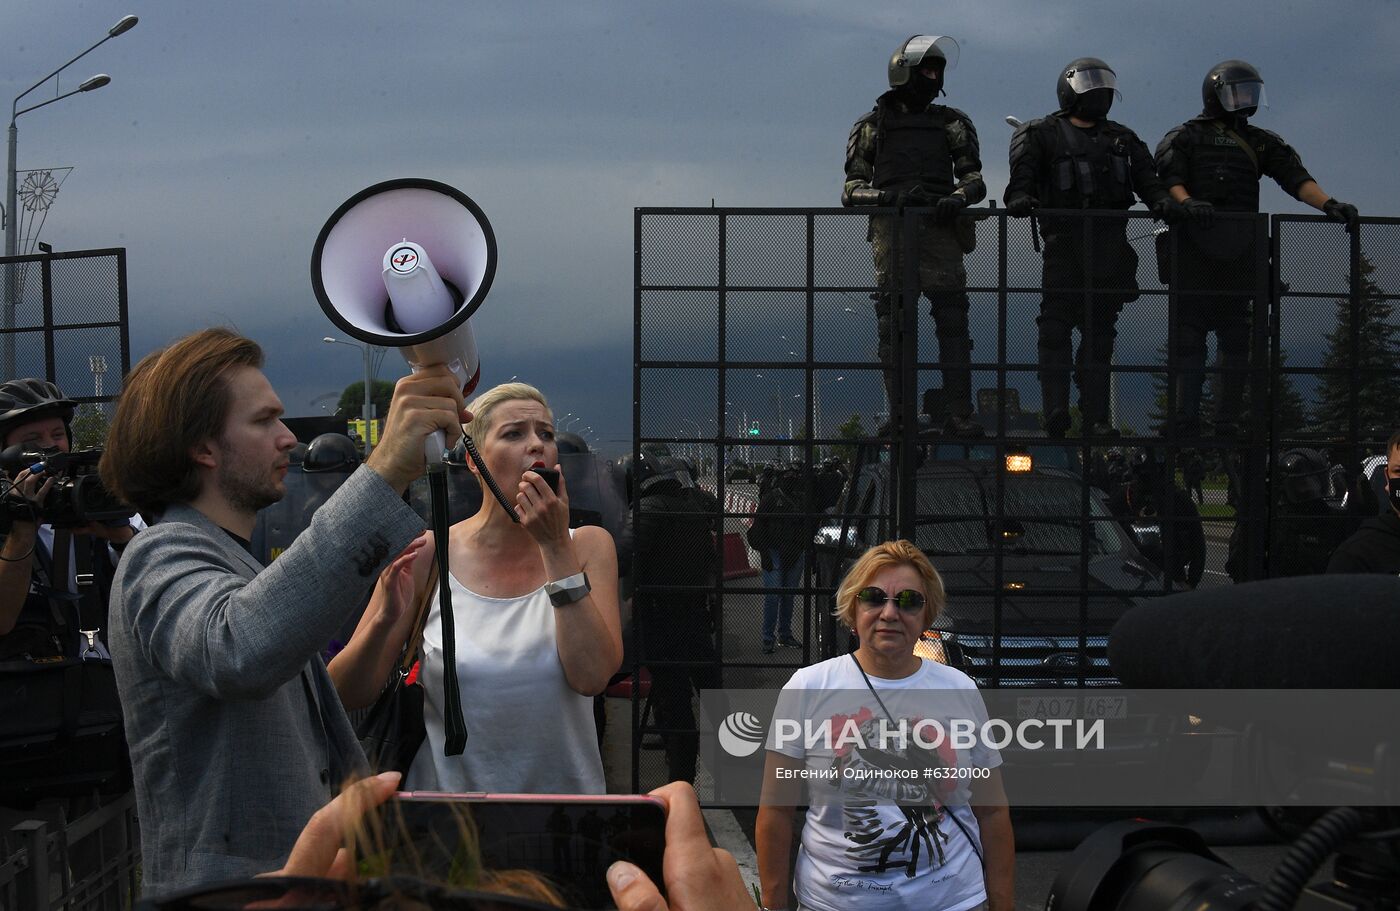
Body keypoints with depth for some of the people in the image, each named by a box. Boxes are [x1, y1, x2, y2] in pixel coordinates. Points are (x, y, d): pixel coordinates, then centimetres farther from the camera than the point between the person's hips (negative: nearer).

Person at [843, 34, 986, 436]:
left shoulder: (952, 123, 19)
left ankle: (960, 414, -8)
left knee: (953, 323, -8)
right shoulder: (872, 126, 15)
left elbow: (974, 178, 11)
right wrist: (891, 196, -12)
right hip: (890, 231, -1)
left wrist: (958, 197, -13)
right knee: (893, 328, -3)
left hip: (939, 230, 1)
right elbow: (852, 190, 7)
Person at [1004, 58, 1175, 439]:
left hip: (1110, 246, 5)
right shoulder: (1042, 134, 6)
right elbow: (1023, 168, -10)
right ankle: (1055, 416, -6)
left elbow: (1146, 177, 10)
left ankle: (1096, 417, 8)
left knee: (1100, 333, 6)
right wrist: (1020, 196, -31)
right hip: (1065, 244, -4)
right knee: (1056, 330, -7)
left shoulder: (1122, 139, 20)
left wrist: (1161, 200, -10)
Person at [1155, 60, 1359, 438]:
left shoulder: (1262, 142, 21)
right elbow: (1170, 179, -6)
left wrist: (1328, 203, -9)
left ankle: (1228, 423, 8)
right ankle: (1187, 420, -1)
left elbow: (1296, 178, 9)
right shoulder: (1184, 137, 11)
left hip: (1239, 254, 4)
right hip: (1193, 249, -4)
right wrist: (1186, 201, -28)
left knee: (1237, 340, 3)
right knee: (1189, 334, -5)